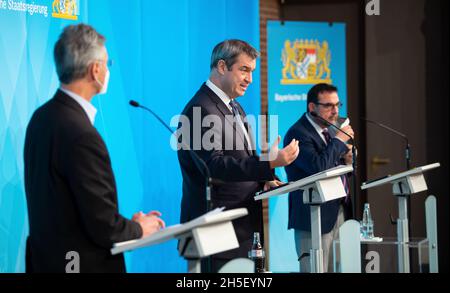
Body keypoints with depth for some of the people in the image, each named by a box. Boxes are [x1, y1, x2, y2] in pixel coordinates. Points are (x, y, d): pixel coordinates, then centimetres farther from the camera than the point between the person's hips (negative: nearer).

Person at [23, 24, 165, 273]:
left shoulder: (42, 116, 3)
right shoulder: (81, 134, -24)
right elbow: (104, 229, -20)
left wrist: (130, 222, 9)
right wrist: (139, 229, -2)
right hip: (83, 264, -8)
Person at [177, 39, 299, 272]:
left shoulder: (235, 108, 17)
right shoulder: (201, 110, -16)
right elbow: (213, 165, -26)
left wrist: (262, 180, 4)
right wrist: (268, 164, -34)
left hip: (243, 228, 10)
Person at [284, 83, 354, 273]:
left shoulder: (329, 130, 15)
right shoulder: (298, 134, -13)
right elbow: (318, 168, -27)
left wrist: (346, 160, 1)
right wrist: (339, 140, -16)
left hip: (339, 213, 8)